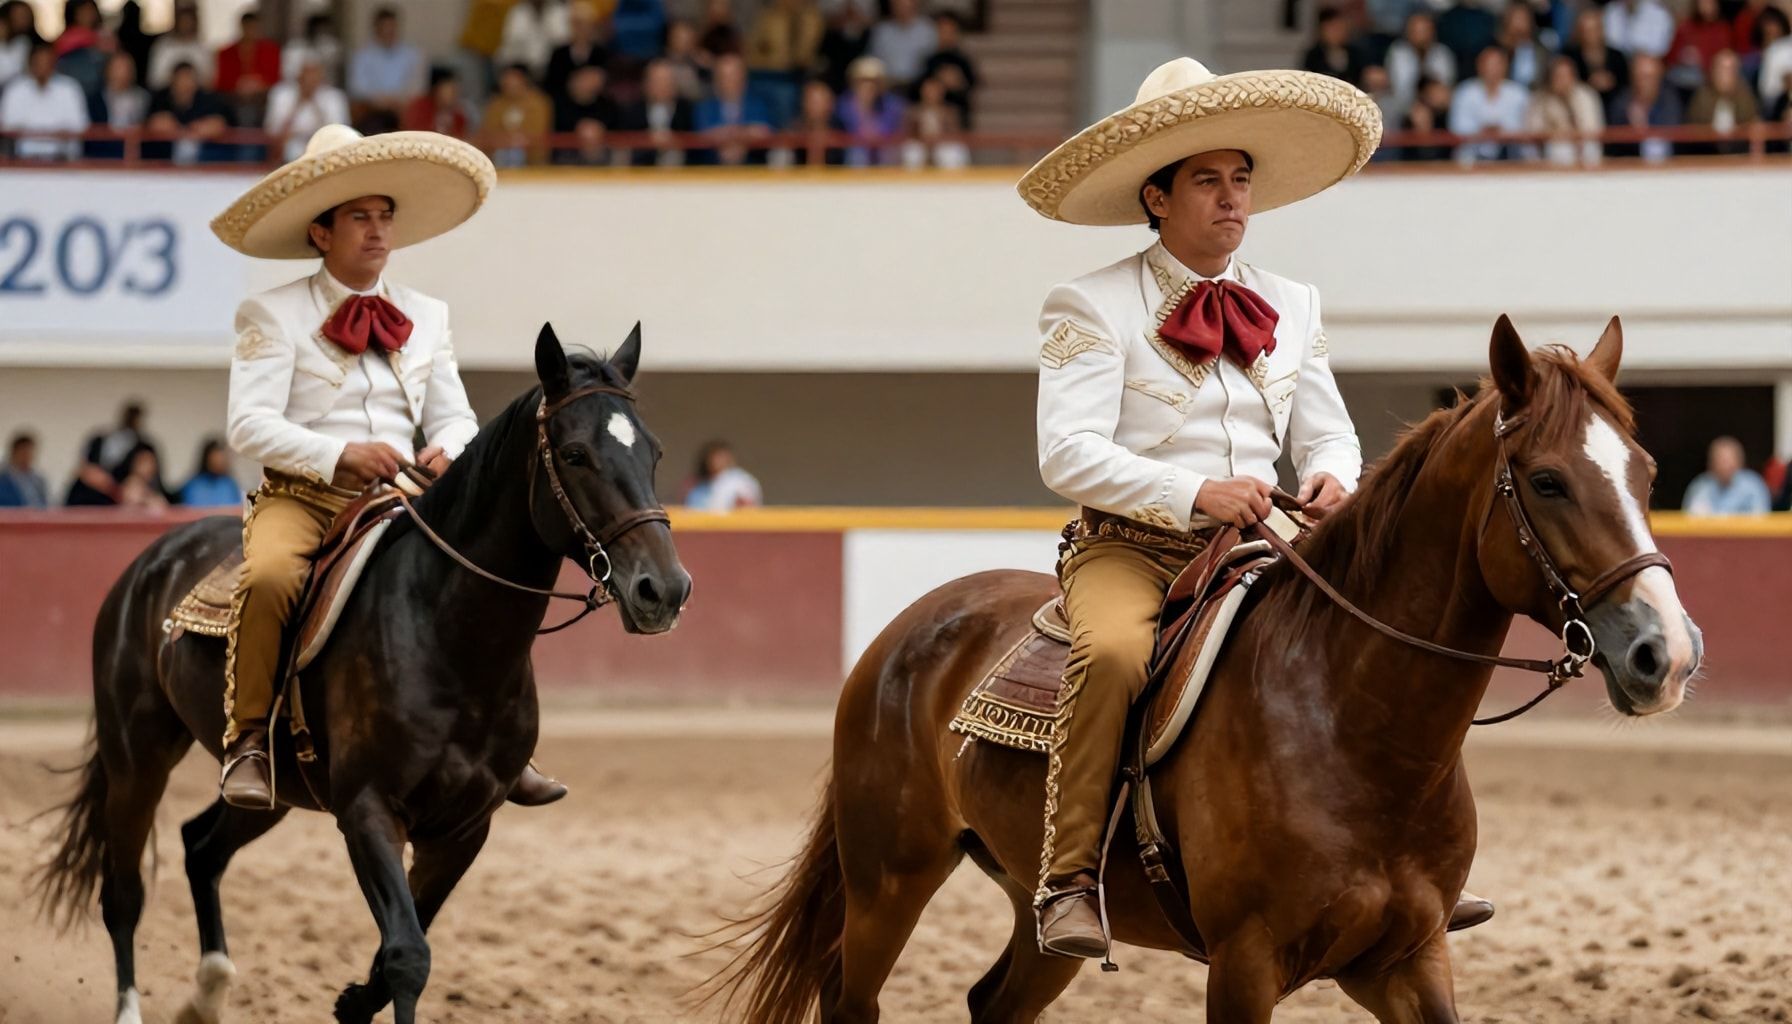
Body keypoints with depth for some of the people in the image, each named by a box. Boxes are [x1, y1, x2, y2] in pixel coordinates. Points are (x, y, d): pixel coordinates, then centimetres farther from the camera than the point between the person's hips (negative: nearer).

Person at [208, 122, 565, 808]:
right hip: (300, 496, -5)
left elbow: (455, 417, 14)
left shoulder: (426, 316, 16)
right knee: (269, 576, -35)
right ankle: (247, 740, -23)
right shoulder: (273, 315, -1)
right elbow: (249, 424, -11)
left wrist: (446, 449, -11)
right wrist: (340, 454, -24)